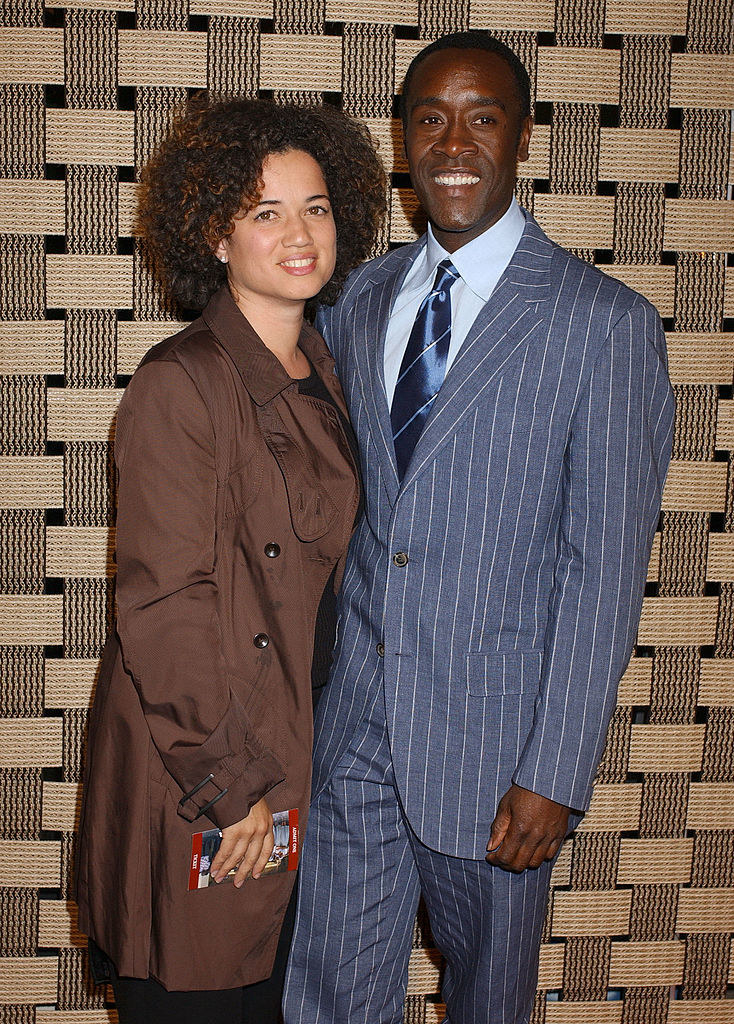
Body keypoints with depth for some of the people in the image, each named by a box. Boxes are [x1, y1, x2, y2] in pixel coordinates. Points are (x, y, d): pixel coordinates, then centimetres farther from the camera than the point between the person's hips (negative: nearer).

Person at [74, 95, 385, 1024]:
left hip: (293, 752, 7)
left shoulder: (323, 378, 7)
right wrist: (231, 782, -16)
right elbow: (163, 606, -19)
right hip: (192, 769, -7)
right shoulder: (179, 387, -17)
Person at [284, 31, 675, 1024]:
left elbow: (606, 566, -13)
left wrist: (557, 775, -14)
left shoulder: (605, 324, -11)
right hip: (349, 717, 4)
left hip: (489, 728, -3)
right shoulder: (361, 296, 5)